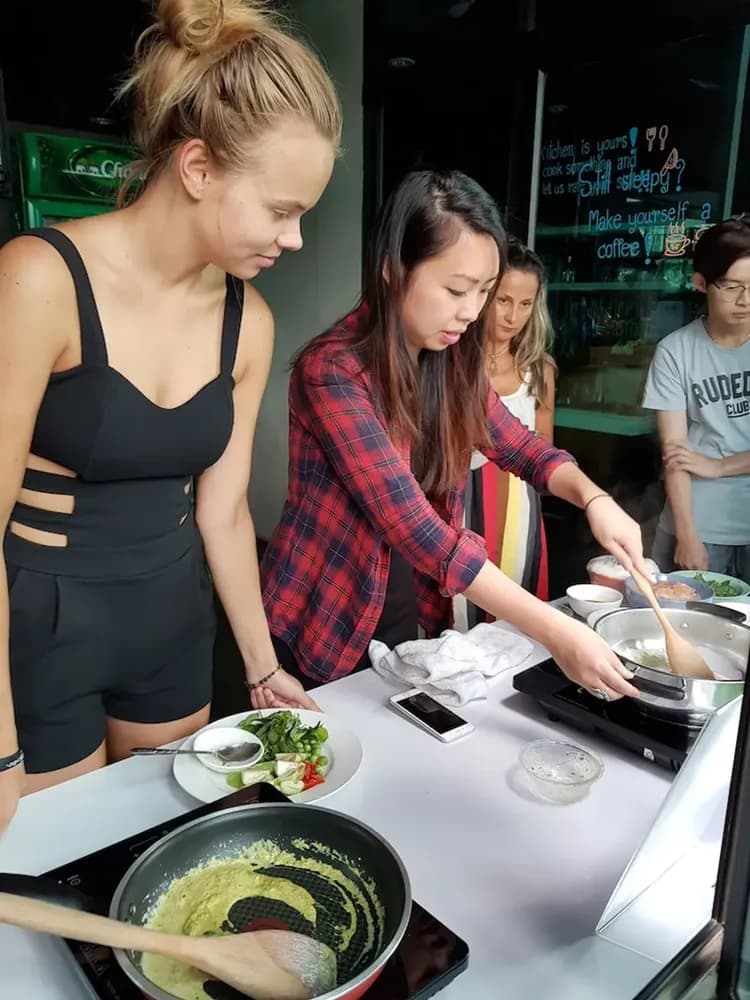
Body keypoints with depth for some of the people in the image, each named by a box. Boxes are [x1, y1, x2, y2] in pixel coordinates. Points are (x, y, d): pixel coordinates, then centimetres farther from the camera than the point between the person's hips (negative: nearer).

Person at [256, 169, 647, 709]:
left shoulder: (451, 361, -3)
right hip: (324, 631, -6)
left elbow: (520, 445, 7)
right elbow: (416, 528, -31)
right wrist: (554, 632, -33)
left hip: (414, 620, 6)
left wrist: (592, 497, -14)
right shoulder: (334, 371, -25)